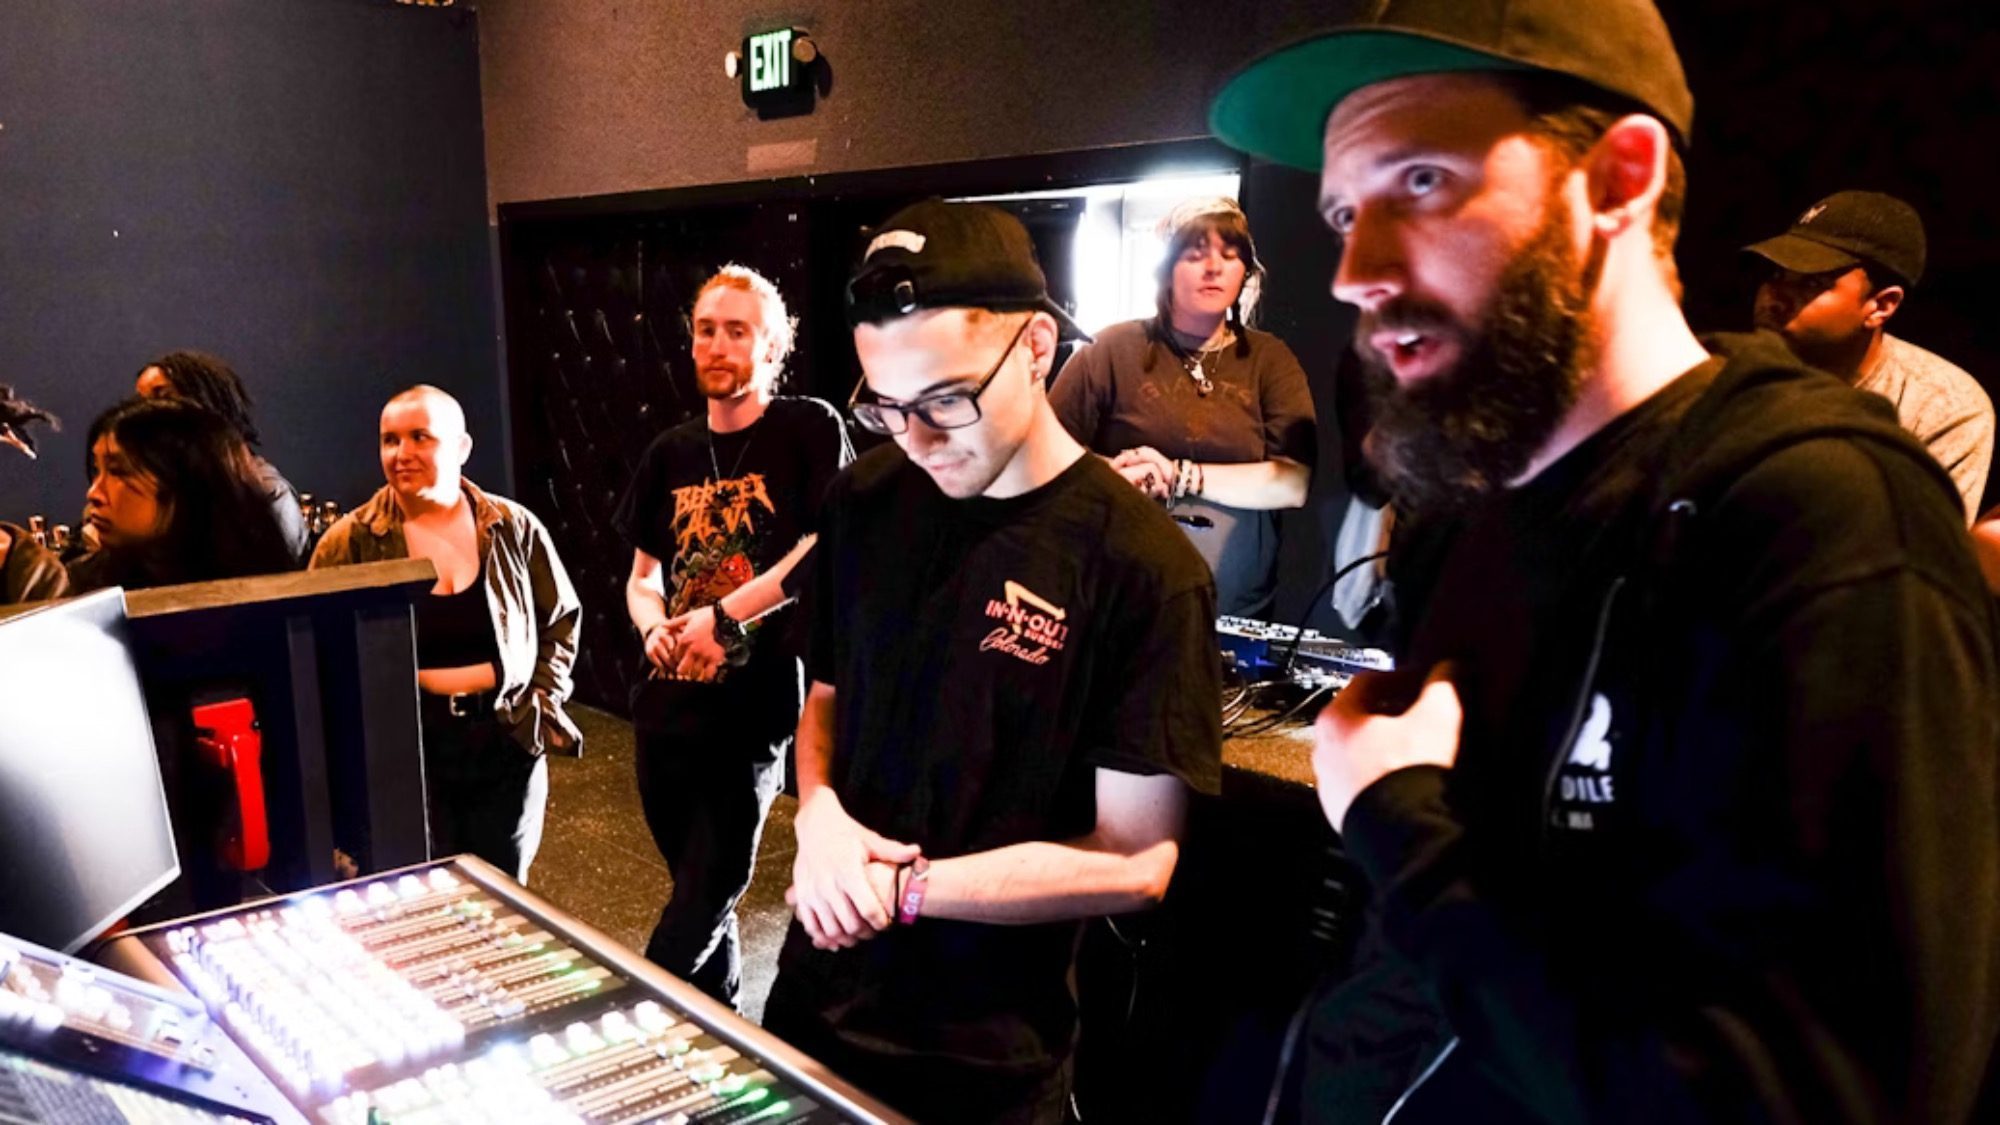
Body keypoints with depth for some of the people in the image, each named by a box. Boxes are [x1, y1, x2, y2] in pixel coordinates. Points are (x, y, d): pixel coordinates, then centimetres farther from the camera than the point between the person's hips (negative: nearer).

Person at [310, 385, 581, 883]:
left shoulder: (513, 528, 2)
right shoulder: (351, 541, -4)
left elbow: (562, 619, 11)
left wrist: (544, 699, 1)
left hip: (507, 745, 2)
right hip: (403, 754, -2)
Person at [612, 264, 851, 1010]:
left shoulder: (810, 431, -5)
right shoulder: (671, 453, 11)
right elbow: (642, 576, 16)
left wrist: (724, 617, -19)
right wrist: (653, 627, -5)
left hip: (757, 705, -6)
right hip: (668, 703, 6)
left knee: (707, 896, 0)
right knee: (699, 891, 17)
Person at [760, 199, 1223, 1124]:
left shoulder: (1144, 569, -19)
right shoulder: (863, 505, -2)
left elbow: (1135, 861, -17)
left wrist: (903, 888, -18)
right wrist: (819, 814, -10)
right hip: (819, 998, 5)